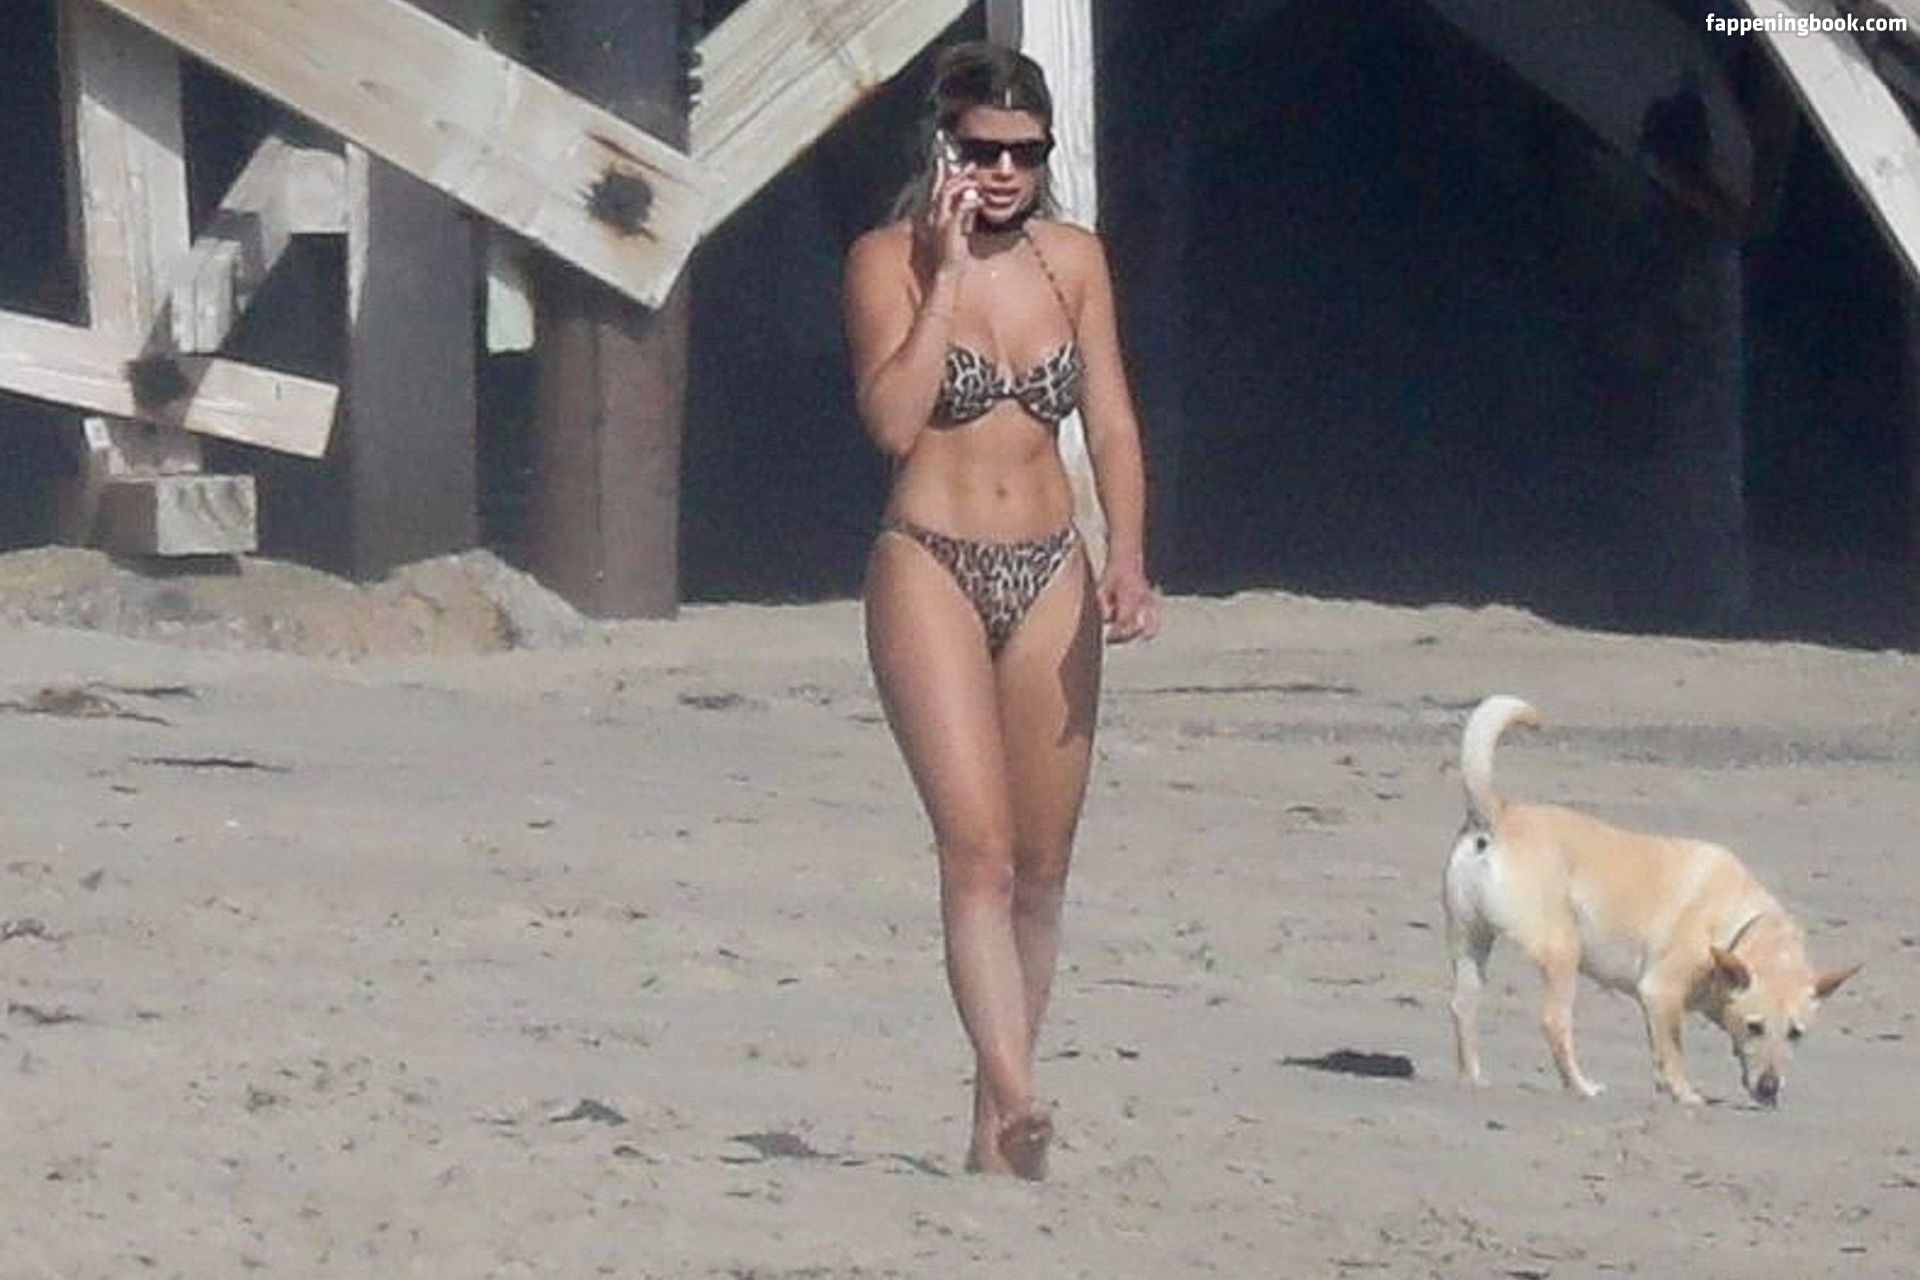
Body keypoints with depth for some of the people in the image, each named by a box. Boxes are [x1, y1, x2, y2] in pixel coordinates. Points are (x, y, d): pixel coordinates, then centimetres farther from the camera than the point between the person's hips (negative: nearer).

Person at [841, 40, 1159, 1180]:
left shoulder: (1073, 260, 8)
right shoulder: (889, 262, -4)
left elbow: (1112, 423, 7)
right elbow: (893, 420, -16)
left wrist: (1127, 557, -7)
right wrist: (946, 275, -15)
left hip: (1049, 579, 5)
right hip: (931, 571, -5)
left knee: (1041, 870, 6)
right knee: (979, 850, -18)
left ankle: (996, 1126, 15)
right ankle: (1017, 1099, -30)